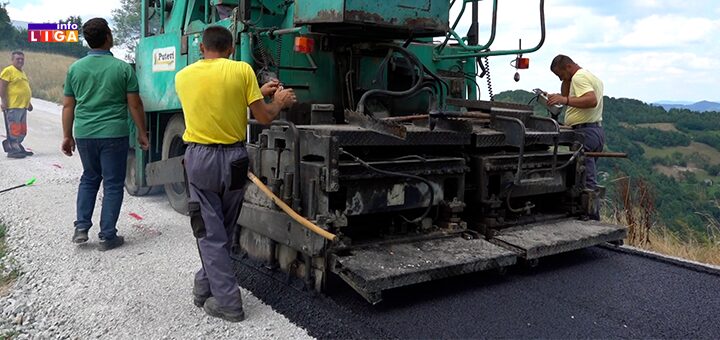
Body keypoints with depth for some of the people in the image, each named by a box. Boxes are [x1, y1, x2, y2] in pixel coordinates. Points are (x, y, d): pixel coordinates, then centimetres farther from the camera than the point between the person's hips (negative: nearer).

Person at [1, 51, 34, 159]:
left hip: (23, 106, 9)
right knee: (14, 129, -7)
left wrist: (28, 103, 26)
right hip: (13, 106, -9)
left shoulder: (22, 73, 20)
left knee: (22, 130, 12)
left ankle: (18, 148, 21)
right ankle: (13, 151, -4)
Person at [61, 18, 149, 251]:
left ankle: (81, 228, 15)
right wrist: (142, 133, 5)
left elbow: (68, 106, 8)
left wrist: (67, 136, 17)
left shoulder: (75, 68, 5)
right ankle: (107, 237, 9)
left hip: (84, 134, 4)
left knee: (89, 179, 22)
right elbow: (135, 104, -4)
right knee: (113, 184, 5)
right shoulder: (122, 67, -6)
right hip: (114, 134, -4)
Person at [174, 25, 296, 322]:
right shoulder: (243, 70, -6)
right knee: (223, 231, 18)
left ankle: (227, 302, 8)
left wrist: (258, 91, 21)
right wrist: (279, 102, 16)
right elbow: (264, 118, -5)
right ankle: (205, 288, 31)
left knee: (210, 234, 7)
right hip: (233, 158, 0)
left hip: (199, 158, 0)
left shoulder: (183, 76, 3)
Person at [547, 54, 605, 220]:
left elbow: (592, 100, -26)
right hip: (596, 130, 11)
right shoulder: (590, 76, 23)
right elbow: (565, 95, 27)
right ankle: (593, 217, 17)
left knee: (586, 181, -11)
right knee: (590, 180, 13)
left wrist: (565, 100, -29)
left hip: (584, 132, -11)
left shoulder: (579, 77, -10)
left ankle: (591, 219, -10)